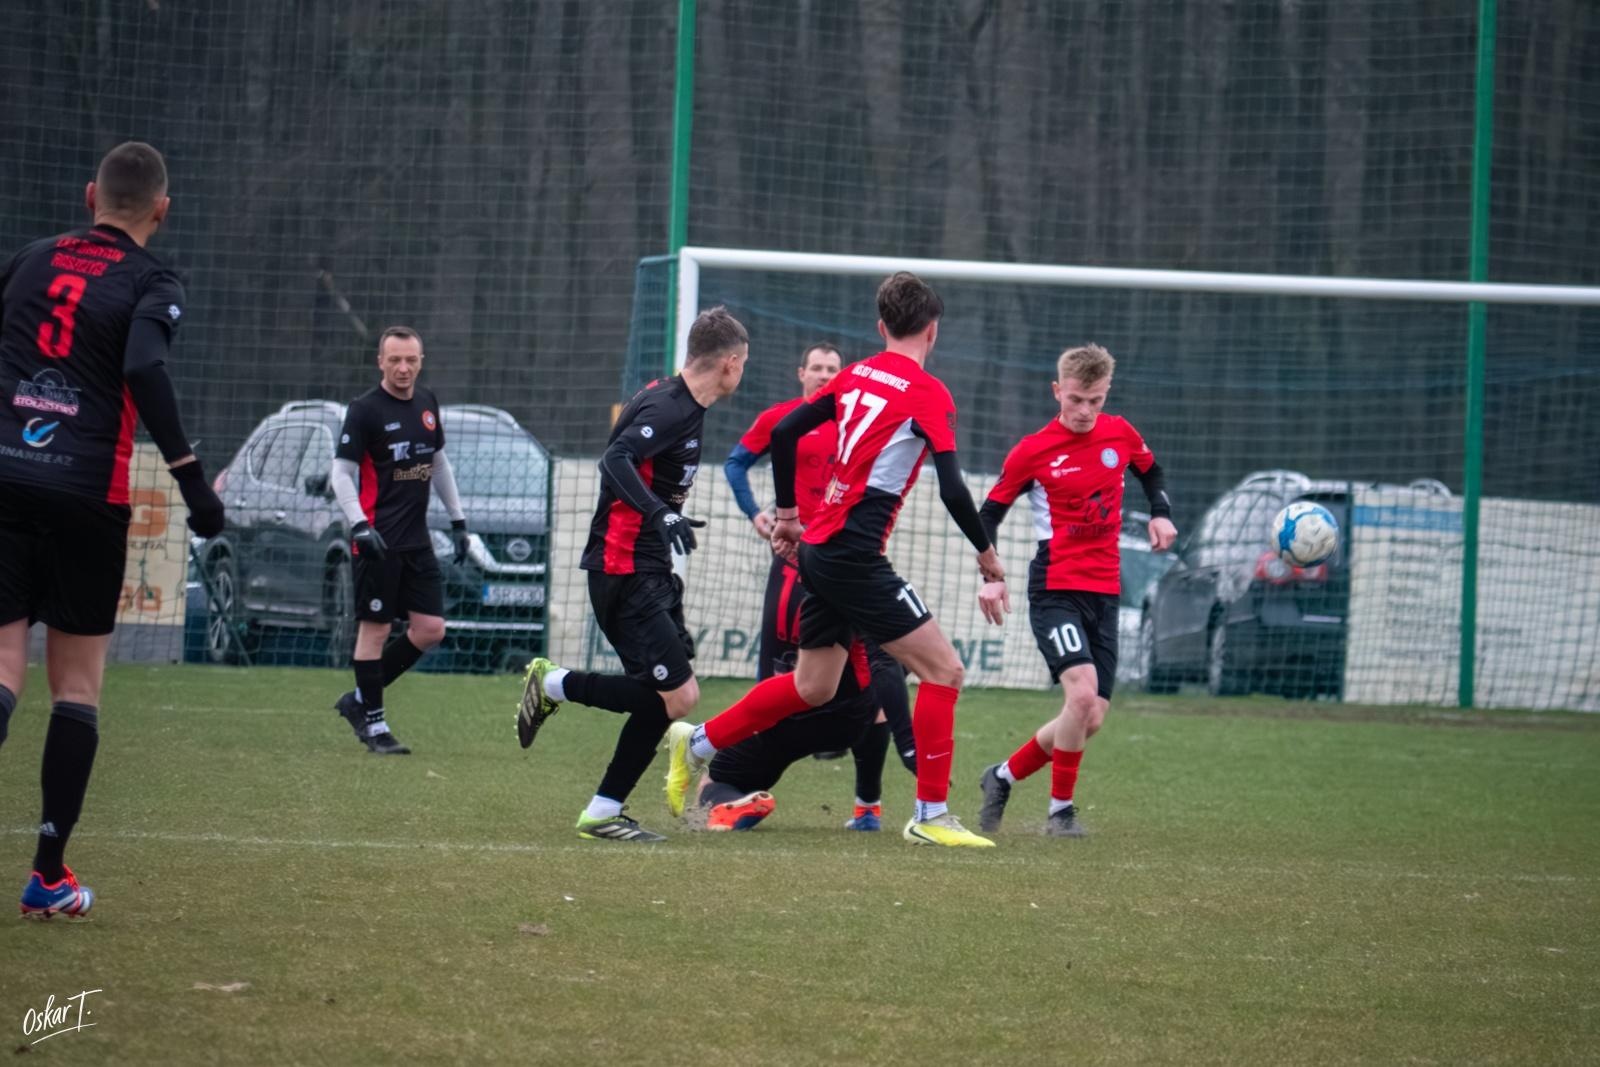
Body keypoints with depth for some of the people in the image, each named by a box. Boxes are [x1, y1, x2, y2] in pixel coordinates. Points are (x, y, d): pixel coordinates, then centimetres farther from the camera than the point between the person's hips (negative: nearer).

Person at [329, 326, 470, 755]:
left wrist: (458, 520, 20)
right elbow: (341, 474, -10)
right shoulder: (364, 410, -8)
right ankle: (374, 724, 4)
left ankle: (359, 701, 16)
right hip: (377, 539, -7)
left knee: (430, 629, 3)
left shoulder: (427, 403, 11)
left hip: (416, 538, 7)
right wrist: (359, 525, -22)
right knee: (375, 629, -4)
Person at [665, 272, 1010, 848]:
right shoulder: (928, 393, -10)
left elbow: (784, 433, 14)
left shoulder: (856, 376, 11)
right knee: (943, 671, -4)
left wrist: (788, 513, 25)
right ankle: (930, 816, -4)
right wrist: (987, 556, -5)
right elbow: (952, 491, -17)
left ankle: (696, 743, 27)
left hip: (817, 547, 8)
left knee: (812, 687, 21)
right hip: (855, 556, -8)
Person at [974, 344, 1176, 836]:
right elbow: (989, 514, 1)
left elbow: (1150, 471, 26)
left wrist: (1161, 514, 7)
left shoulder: (1120, 435, 4)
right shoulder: (1032, 452, -7)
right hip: (1055, 590, -5)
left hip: (1105, 593, 5)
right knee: (1082, 693, -24)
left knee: (1090, 719, 3)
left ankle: (1003, 777, 25)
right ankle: (1061, 810, -8)